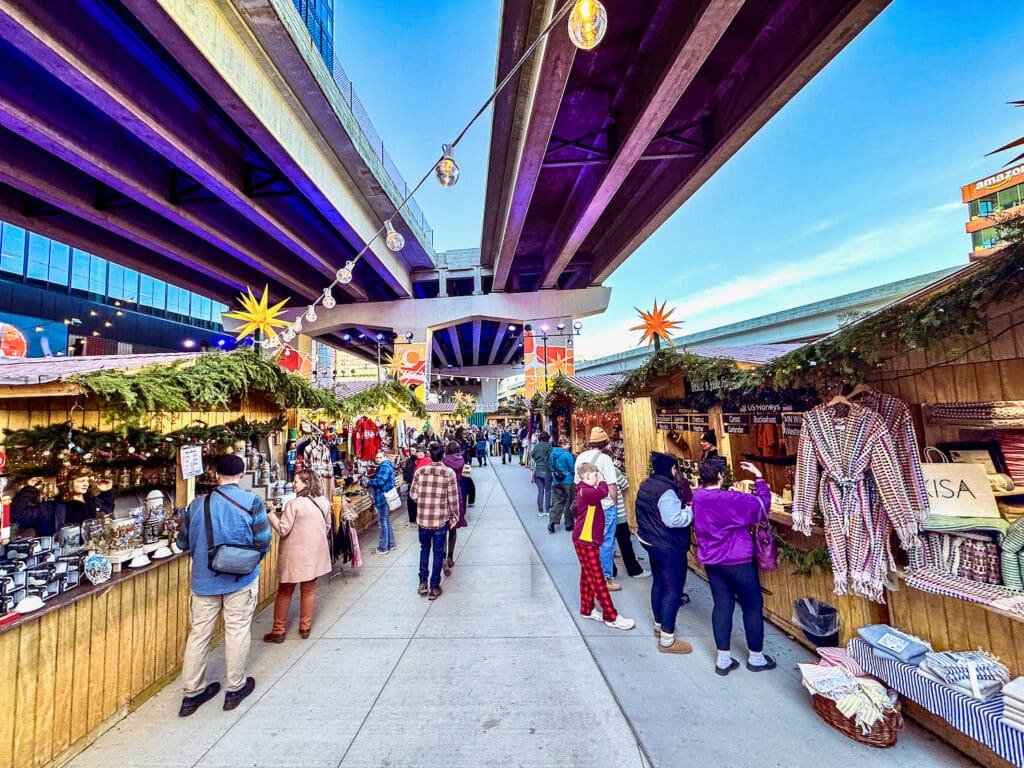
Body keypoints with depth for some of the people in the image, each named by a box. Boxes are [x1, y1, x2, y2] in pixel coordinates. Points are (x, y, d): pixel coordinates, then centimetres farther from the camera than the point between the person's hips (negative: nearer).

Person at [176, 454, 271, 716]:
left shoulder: (197, 504, -5)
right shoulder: (252, 502, -16)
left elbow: (183, 543, 4)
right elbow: (263, 542, -14)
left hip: (203, 579, 3)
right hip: (241, 579, -3)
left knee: (199, 634, 16)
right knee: (237, 632, 11)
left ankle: (192, 693, 31)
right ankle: (235, 689, 27)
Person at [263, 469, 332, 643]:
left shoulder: (293, 504, -18)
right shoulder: (324, 502, -1)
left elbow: (283, 530, -15)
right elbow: (328, 527, 8)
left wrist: (270, 515, -2)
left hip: (295, 555, -4)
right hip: (315, 553, 5)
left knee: (284, 592, 13)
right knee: (309, 589, 16)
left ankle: (278, 631, 23)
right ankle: (305, 628, 26)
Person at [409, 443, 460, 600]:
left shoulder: (419, 471, -5)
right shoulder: (449, 473, -12)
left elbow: (413, 494, 1)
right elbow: (453, 498, -10)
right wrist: (455, 517, 3)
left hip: (423, 518, 2)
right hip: (441, 519, -2)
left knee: (424, 549, 23)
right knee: (438, 552, 12)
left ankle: (422, 583, 25)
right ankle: (434, 587, 20)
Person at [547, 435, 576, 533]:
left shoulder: (553, 453, 2)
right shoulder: (567, 455, -17)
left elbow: (550, 465, 12)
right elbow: (573, 470, -13)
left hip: (556, 482, 5)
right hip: (567, 482, -5)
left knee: (557, 502, 9)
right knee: (569, 503, 9)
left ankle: (552, 521, -3)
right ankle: (569, 524, 20)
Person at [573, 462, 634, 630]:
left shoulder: (586, 491, 10)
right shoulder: (586, 492, -22)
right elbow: (603, 492, -33)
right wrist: (601, 480, -16)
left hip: (586, 539, 10)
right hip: (585, 541, -10)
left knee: (587, 575, 18)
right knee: (598, 579, -1)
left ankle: (587, 609, 30)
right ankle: (611, 617, 9)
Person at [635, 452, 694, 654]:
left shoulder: (646, 485, 6)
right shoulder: (666, 490, -24)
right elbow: (673, 520, -30)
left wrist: (682, 506, 13)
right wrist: (692, 510, -15)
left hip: (650, 541, 9)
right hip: (669, 547, -9)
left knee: (658, 582, 21)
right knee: (673, 590, 1)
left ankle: (659, 625, 37)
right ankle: (667, 640, 8)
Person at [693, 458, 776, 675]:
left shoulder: (697, 497, -5)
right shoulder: (731, 499, -23)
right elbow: (762, 504, -11)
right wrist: (758, 476, -4)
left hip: (711, 561, 6)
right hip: (738, 561, -5)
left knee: (722, 605, 13)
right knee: (752, 606, 15)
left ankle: (723, 659, 21)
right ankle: (756, 657, 30)